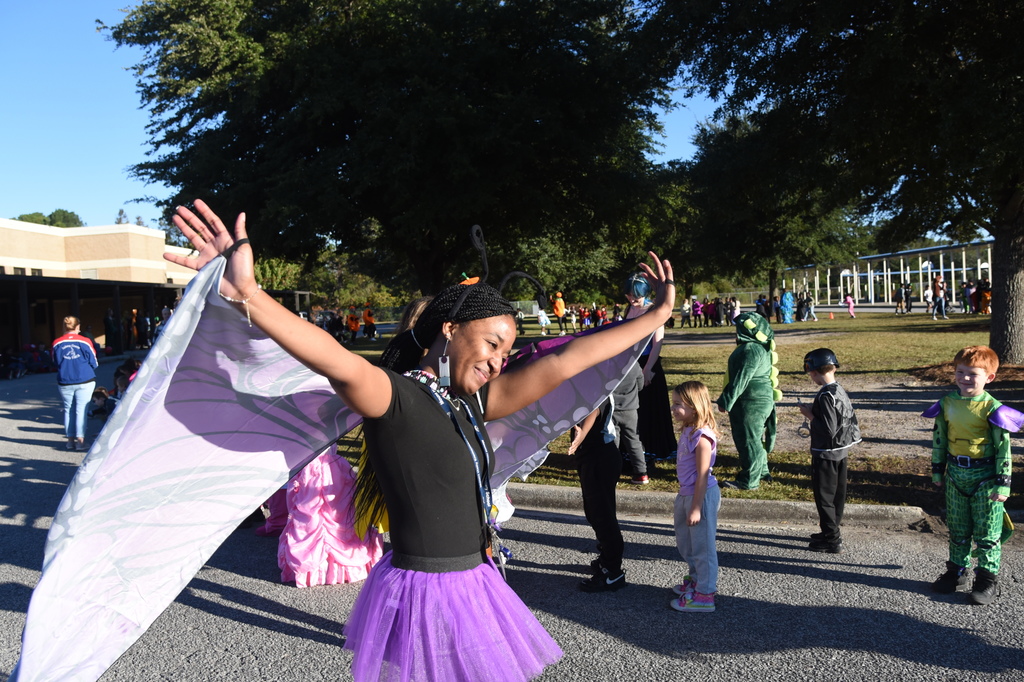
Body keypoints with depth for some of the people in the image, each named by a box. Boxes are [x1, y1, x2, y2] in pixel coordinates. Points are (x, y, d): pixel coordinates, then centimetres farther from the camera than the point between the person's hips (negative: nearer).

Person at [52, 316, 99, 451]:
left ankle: (70, 440, 17)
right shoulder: (85, 342, -7)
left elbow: (55, 363, 13)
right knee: (81, 409, 1)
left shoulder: (56, 343, 0)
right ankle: (80, 440, -1)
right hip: (85, 381, -2)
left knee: (68, 409, 13)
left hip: (64, 382, 2)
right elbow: (94, 363, 0)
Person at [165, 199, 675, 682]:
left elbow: (563, 362, 7)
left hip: (473, 584, 8)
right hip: (426, 591, -8)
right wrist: (247, 296, -54)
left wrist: (656, 316, 9)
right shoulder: (394, 395, -15)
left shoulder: (471, 402, 7)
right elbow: (344, 366, -36)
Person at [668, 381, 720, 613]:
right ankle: (696, 579, 43)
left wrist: (695, 507, -21)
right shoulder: (687, 431, 6)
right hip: (686, 494, 10)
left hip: (702, 496, -10)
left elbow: (702, 475, -22)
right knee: (685, 543, 23)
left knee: (702, 546, 3)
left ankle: (704, 595, 15)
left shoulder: (701, 437, -22)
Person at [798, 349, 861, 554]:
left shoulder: (825, 396, -24)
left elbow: (828, 429, -27)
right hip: (841, 451, 9)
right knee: (837, 494, 17)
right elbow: (852, 422, 12)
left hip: (826, 455, -9)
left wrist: (810, 415, -16)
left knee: (824, 496, 2)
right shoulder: (841, 391, 4)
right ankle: (832, 532, 30)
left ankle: (831, 540, 9)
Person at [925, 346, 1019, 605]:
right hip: (956, 475, 4)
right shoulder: (947, 403, 0)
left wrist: (1002, 484, -11)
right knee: (957, 529, 16)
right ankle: (956, 571, 29)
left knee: (986, 532, 6)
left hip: (985, 476, -4)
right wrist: (937, 470, 12)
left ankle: (988, 578, 20)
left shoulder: (991, 408, -13)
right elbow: (939, 437, 10)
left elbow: (1003, 447, -10)